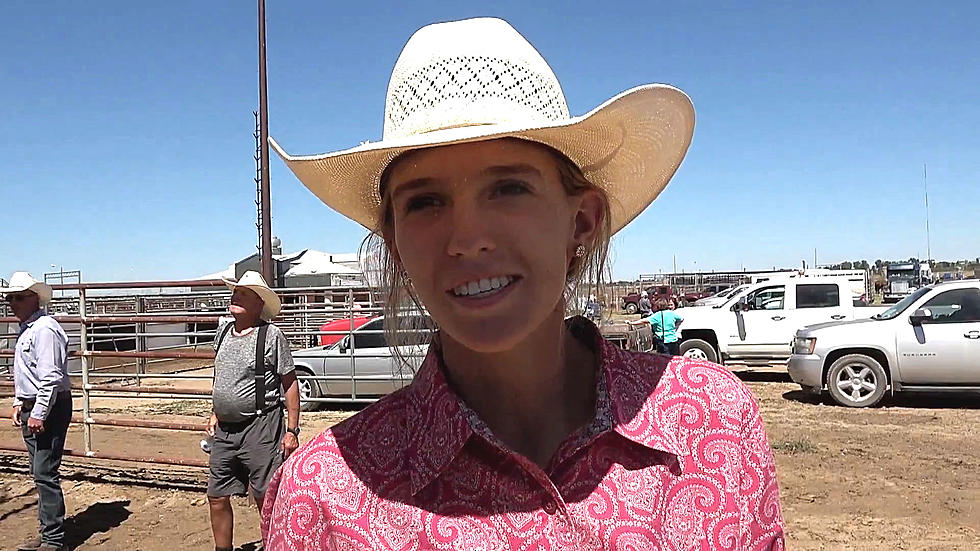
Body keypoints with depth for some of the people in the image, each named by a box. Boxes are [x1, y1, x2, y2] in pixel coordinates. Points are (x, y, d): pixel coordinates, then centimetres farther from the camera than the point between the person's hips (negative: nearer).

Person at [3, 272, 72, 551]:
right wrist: (18, 403, 17)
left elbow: (50, 377, -22)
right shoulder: (25, 328, 16)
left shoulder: (44, 329, -16)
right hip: (31, 407, 10)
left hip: (49, 408, -10)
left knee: (45, 473, -8)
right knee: (40, 473, 14)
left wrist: (39, 413, -21)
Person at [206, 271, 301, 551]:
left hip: (260, 428, -6)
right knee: (217, 497, 14)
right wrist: (215, 413, 19)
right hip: (224, 429, 7)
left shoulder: (271, 335, -11)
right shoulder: (223, 332, 8)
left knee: (266, 500, 2)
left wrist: (292, 430, -12)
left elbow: (290, 384, -9)